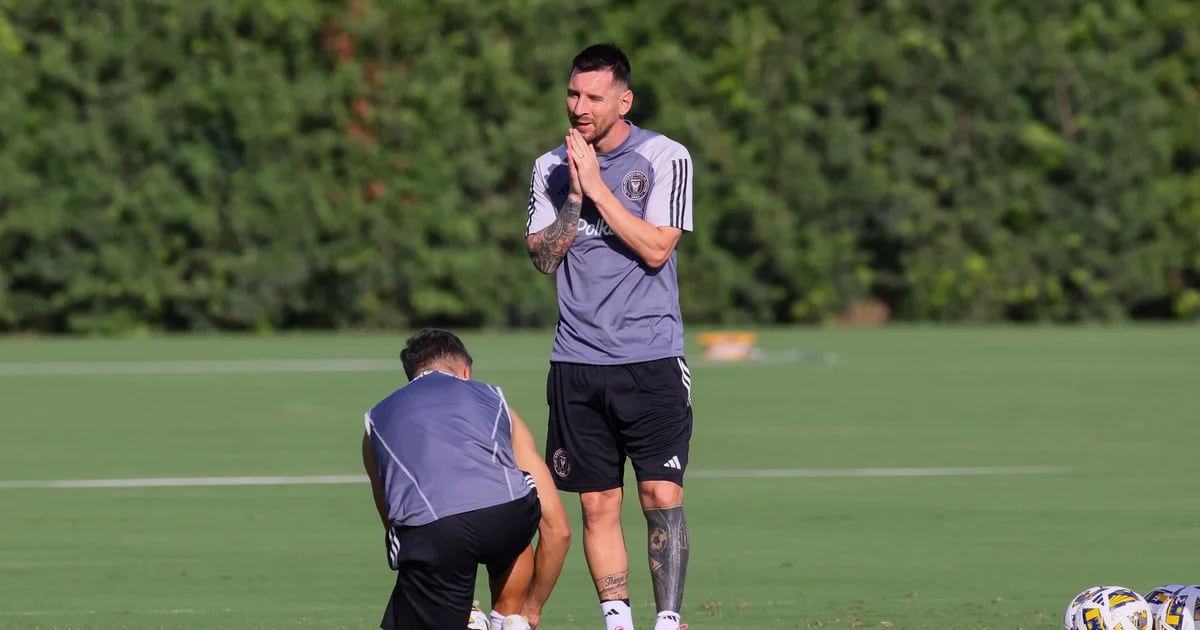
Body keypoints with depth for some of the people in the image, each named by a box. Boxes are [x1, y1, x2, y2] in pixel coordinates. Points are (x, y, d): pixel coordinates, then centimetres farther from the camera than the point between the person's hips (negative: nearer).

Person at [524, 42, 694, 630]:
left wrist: (598, 188, -14)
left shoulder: (665, 158, -2)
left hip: (651, 358, -3)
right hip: (577, 361, 3)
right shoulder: (550, 168, 9)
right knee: (598, 504, 2)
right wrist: (574, 196, -10)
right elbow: (544, 257, 2)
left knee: (662, 496, -9)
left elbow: (656, 249, -12)